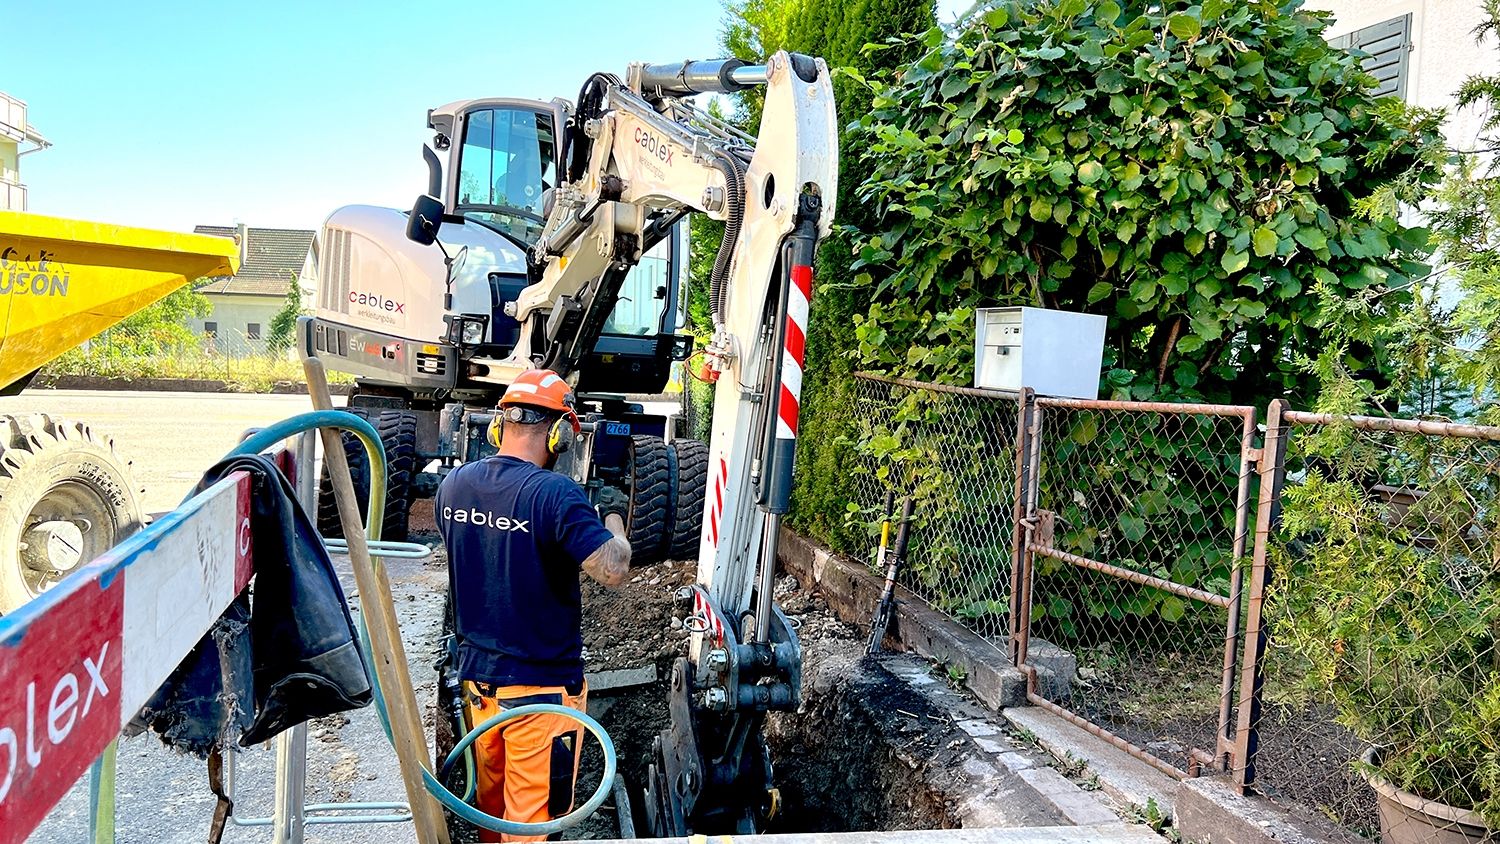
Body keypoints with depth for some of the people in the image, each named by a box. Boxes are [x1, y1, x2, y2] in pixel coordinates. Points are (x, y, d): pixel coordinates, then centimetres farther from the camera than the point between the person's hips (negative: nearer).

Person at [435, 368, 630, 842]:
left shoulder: (453, 485, -1)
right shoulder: (554, 493, -24)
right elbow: (613, 571, -26)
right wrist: (613, 517, -6)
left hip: (476, 672, 7)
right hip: (541, 684, -7)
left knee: (491, 794, 25)